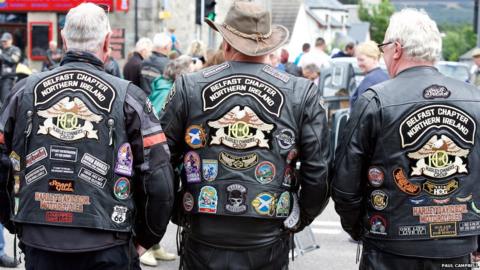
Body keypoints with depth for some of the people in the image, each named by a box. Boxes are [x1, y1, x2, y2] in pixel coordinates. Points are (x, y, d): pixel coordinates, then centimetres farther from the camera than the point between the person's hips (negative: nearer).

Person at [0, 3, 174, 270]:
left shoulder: (25, 91, 4)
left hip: (38, 243, 2)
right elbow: (159, 179, -6)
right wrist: (146, 238, 7)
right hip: (106, 248, -2)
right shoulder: (128, 97, -4)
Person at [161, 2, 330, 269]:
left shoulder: (188, 87, -3)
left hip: (203, 240, 0)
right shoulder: (302, 94, -4)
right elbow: (318, 173, -2)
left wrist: (177, 214, 15)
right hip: (268, 243, 0)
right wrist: (300, 219, 14)